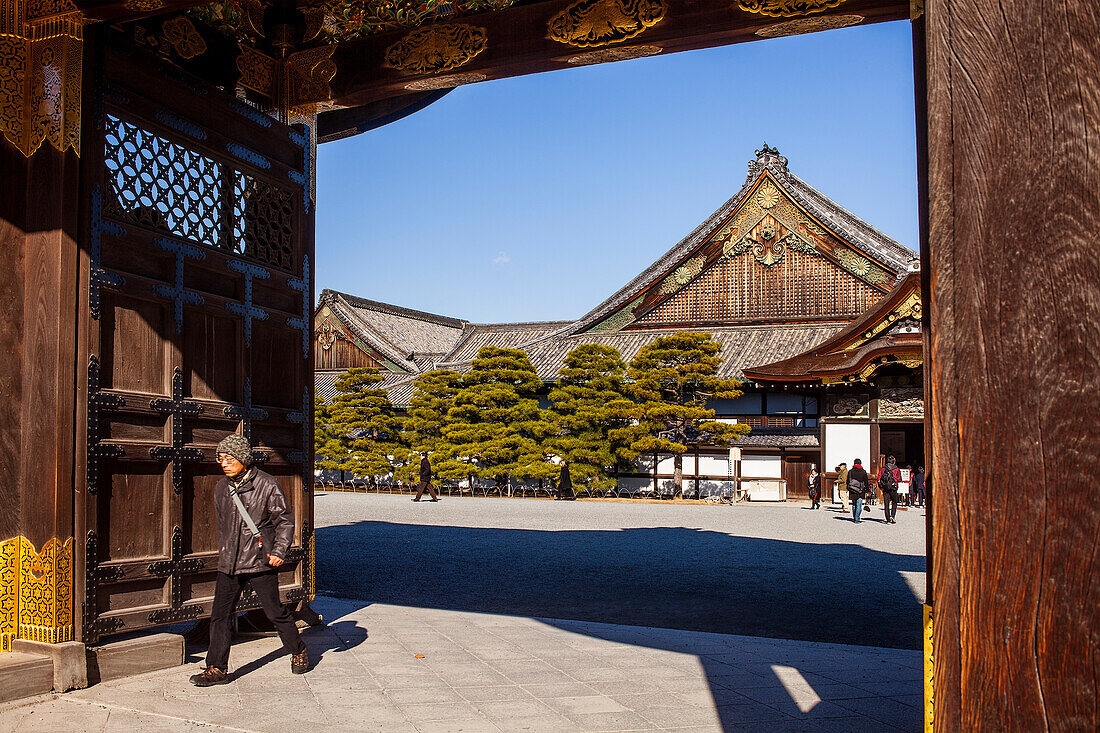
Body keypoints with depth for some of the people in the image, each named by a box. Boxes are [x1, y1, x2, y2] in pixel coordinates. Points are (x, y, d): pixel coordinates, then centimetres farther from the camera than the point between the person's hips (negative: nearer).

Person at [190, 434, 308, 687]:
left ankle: (299, 651, 25)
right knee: (220, 614, 2)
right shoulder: (221, 488, 9)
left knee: (274, 611, 4)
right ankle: (217, 669, 12)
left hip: (260, 562, -5)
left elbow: (285, 520, -4)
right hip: (229, 563, 5)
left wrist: (279, 551, -12)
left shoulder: (267, 485, -8)